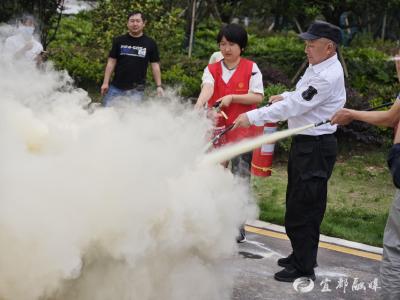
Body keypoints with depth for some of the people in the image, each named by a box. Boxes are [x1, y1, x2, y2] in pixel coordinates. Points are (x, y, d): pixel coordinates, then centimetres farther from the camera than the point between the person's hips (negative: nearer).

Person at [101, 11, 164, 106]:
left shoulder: (150, 44, 4)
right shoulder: (119, 41, 6)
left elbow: (155, 65, 5)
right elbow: (111, 62, 7)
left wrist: (159, 86, -2)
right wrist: (105, 82, 0)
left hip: (136, 90, -1)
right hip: (116, 88, 1)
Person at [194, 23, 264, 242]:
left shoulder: (251, 68, 0)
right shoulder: (212, 69, 6)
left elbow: (258, 97, -5)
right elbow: (207, 88, -14)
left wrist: (232, 97, -16)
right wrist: (198, 106, -34)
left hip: (242, 132, -3)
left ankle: (238, 228, 7)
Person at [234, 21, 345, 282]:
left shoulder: (328, 77, -22)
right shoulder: (317, 67, 11)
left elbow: (293, 107, -23)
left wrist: (252, 117, -19)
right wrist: (286, 96, 5)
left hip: (316, 147, -10)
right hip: (304, 144, 10)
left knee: (302, 209, -5)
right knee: (299, 204, 20)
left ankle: (303, 269, 5)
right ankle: (302, 256, 34)